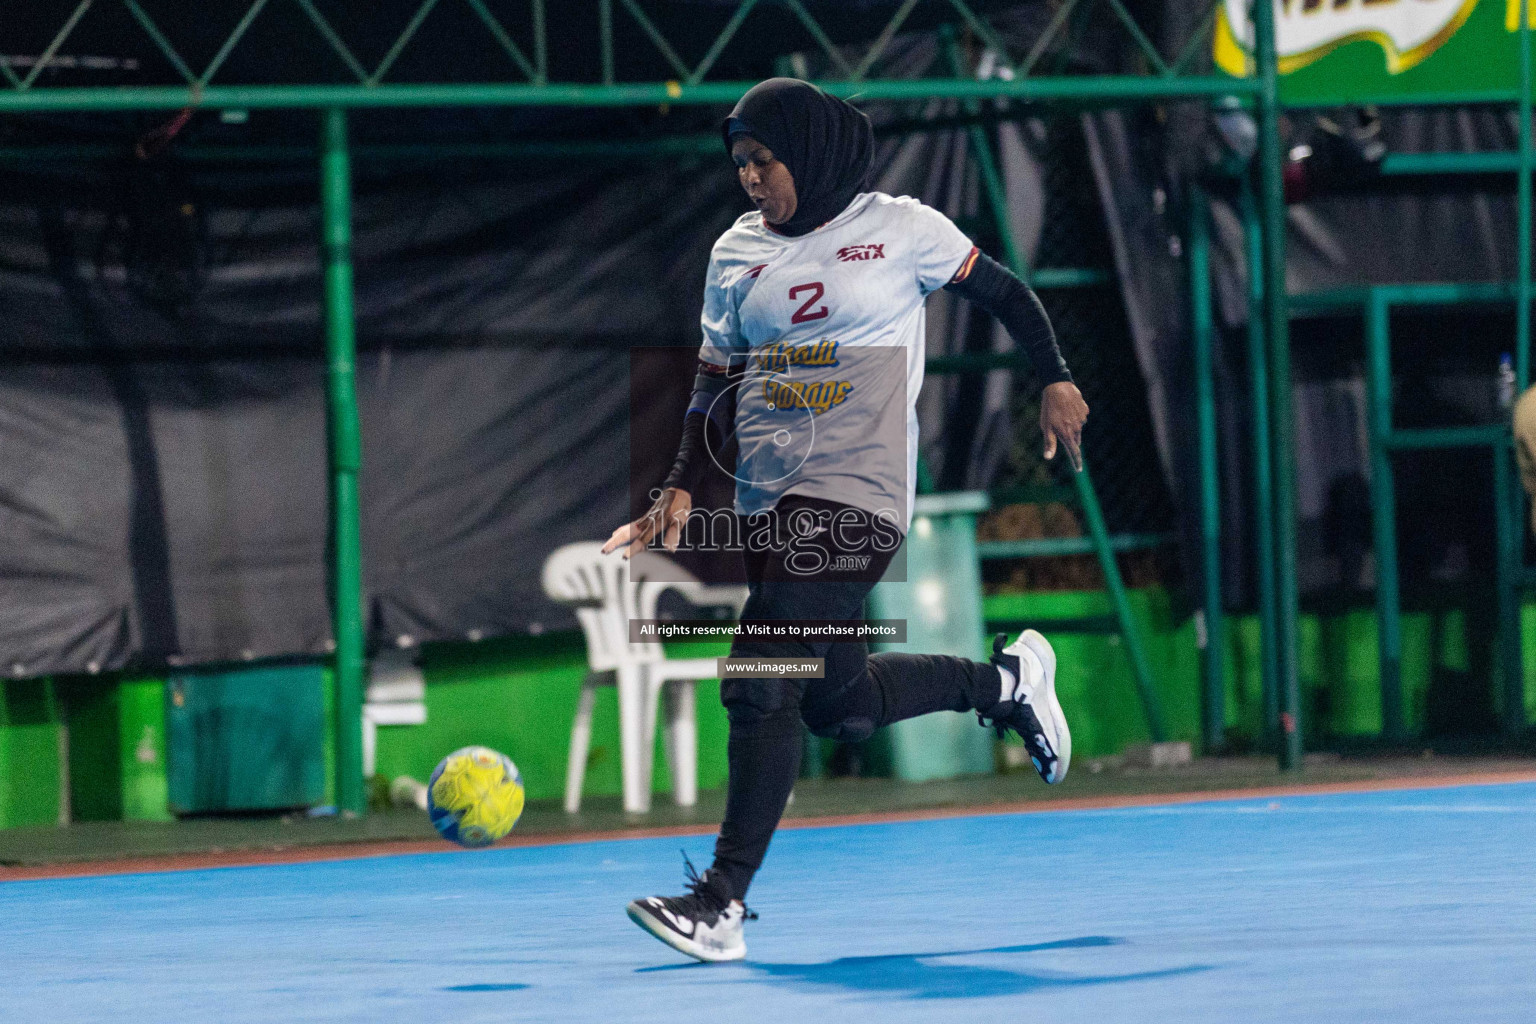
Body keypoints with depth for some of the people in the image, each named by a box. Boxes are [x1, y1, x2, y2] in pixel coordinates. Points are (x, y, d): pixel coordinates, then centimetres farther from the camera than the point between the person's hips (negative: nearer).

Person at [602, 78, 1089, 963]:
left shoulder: (901, 230, -1)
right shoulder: (737, 253, 13)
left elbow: (1004, 293, 10)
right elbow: (716, 386, 18)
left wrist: (1056, 382, 2)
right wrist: (680, 491, 7)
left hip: (858, 488, -7)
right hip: (771, 495, 7)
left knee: (763, 686, -16)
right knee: (839, 705, 10)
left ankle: (724, 900, -15)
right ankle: (1006, 679, 34)